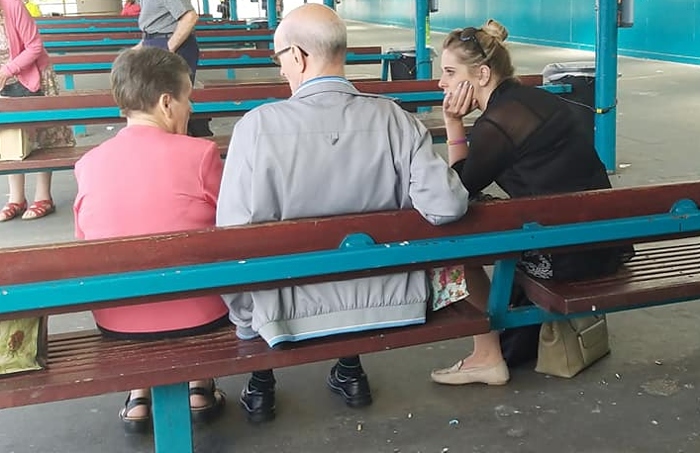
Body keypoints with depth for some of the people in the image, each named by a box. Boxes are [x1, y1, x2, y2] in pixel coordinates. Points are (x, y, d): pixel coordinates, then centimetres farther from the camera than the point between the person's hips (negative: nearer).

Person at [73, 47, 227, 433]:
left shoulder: (88, 163, -5)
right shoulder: (199, 153, -15)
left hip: (116, 322, 3)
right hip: (197, 314, -2)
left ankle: (138, 393, 29)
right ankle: (200, 387, 30)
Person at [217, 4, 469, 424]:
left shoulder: (258, 126, -18)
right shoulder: (394, 118, -11)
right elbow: (447, 206, -21)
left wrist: (246, 317, -1)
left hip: (295, 310, -2)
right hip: (389, 301, 3)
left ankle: (261, 385, 39)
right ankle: (351, 371, 45)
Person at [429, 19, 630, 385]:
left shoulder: (496, 123, -17)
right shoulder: (534, 98, 10)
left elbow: (460, 188, -1)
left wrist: (453, 124, -4)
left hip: (569, 256, -9)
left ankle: (488, 357, 8)